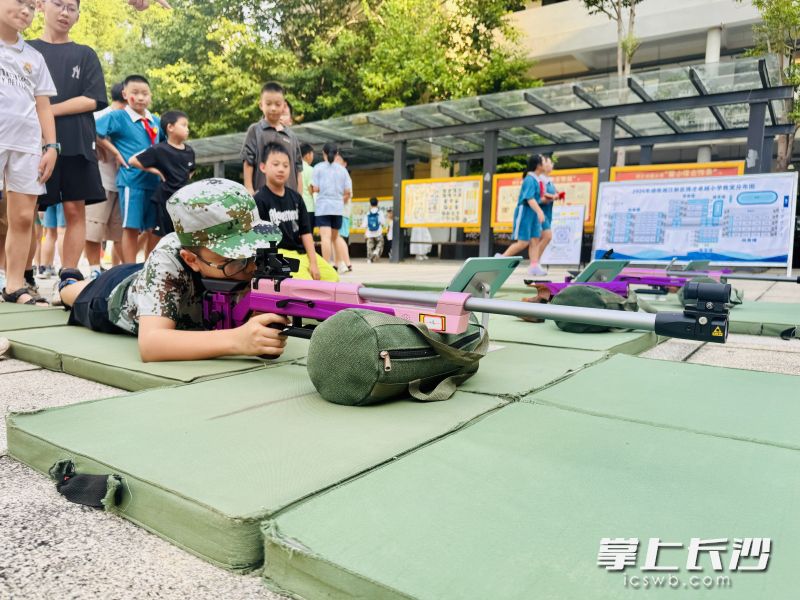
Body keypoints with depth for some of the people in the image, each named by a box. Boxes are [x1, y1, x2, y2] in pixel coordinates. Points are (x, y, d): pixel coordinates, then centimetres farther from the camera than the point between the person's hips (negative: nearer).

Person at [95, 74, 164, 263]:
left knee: (154, 229, 9)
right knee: (131, 227, -3)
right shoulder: (118, 117, -2)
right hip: (132, 180, -5)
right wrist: (116, 152, -10)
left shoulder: (155, 121, 14)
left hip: (155, 180, 6)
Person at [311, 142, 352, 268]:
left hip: (323, 207, -3)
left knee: (326, 237, -12)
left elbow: (315, 188, -4)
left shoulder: (318, 167, 2)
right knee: (334, 238, 15)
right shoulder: (342, 169, 10)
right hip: (338, 208, 3)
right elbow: (348, 192, 4)